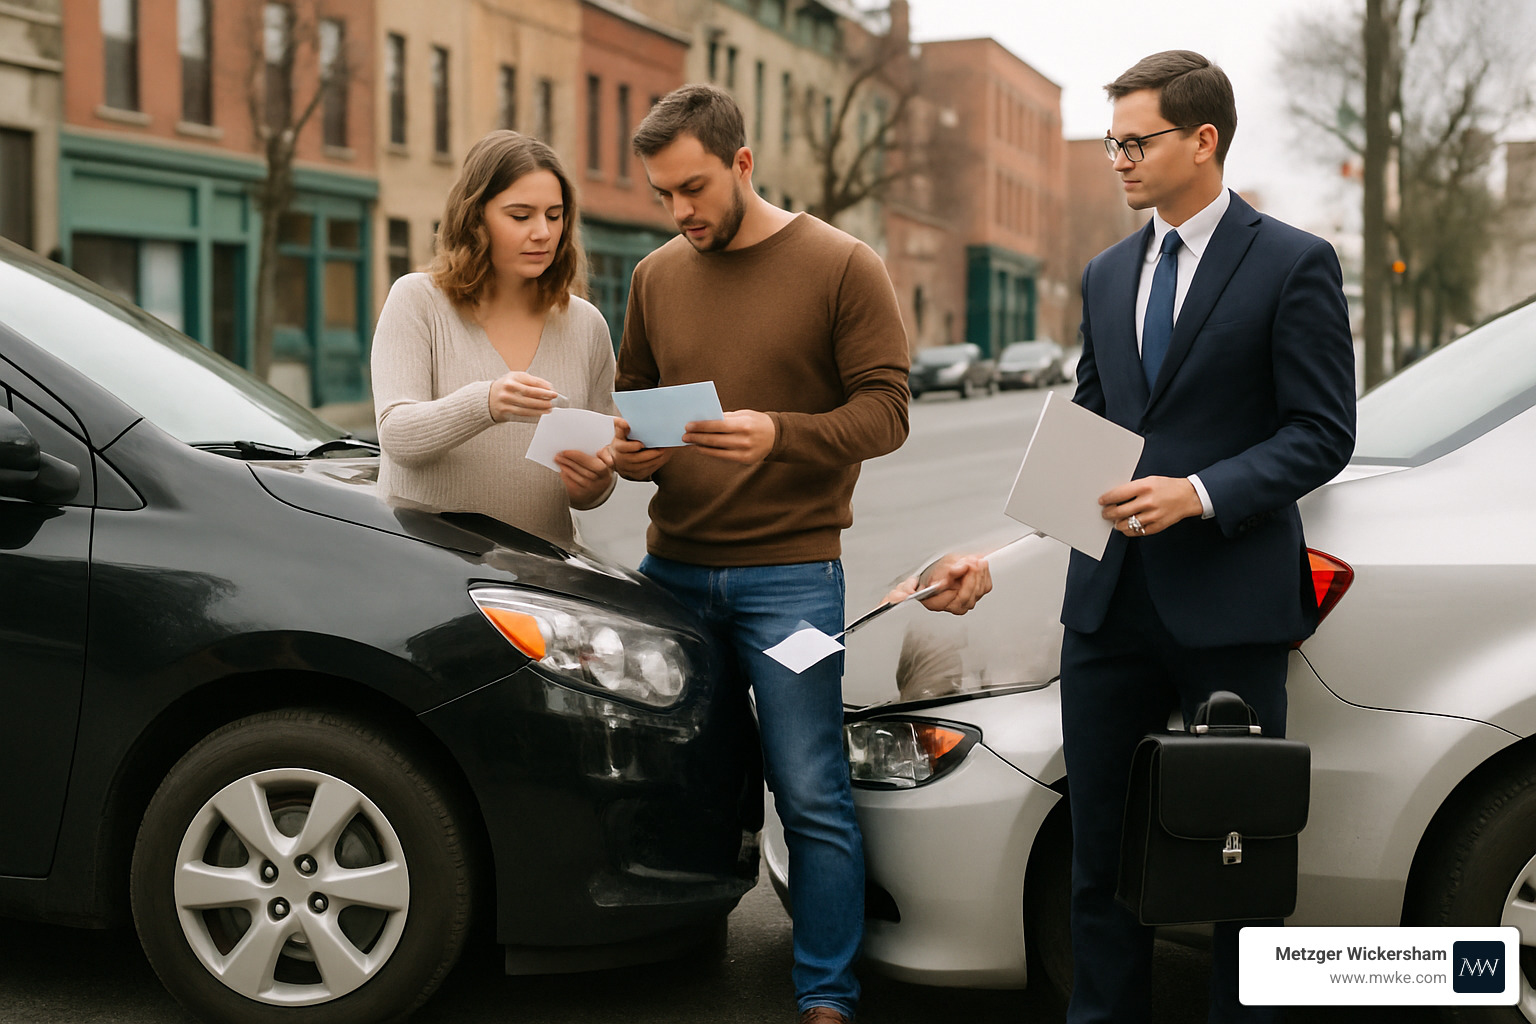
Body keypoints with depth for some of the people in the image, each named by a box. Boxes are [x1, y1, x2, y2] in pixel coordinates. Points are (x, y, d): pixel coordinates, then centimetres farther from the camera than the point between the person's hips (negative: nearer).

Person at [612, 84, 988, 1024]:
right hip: (671, 567, 5)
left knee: (813, 797, -2)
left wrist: (779, 434, -23)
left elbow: (885, 410, -7)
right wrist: (631, 450, -4)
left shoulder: (842, 267, -2)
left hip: (788, 573, -4)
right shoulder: (657, 277, 11)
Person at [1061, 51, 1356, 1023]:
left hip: (1229, 606, -5)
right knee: (1100, 850, 11)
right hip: (1111, 600, 6)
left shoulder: (1295, 264, -4)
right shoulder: (1108, 274, 16)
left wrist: (1201, 494, -20)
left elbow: (1324, 432, -8)